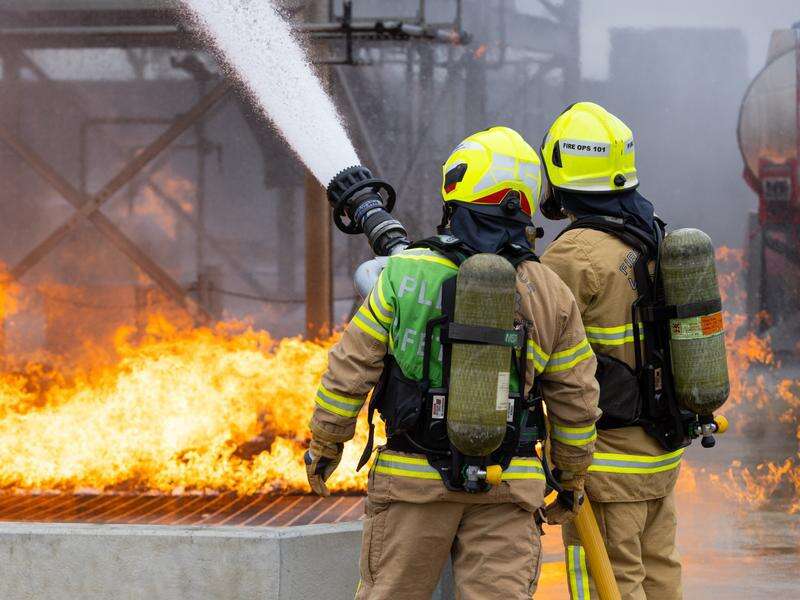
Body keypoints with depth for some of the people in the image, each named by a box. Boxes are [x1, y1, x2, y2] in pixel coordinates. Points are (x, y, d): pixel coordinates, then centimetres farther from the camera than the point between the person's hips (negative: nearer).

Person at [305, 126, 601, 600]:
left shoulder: (404, 276, -6)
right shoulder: (551, 294, 1)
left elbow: (350, 370, -1)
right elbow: (576, 400, 7)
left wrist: (324, 446, 13)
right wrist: (571, 479, 21)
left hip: (414, 476, -1)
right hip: (508, 488, 1)